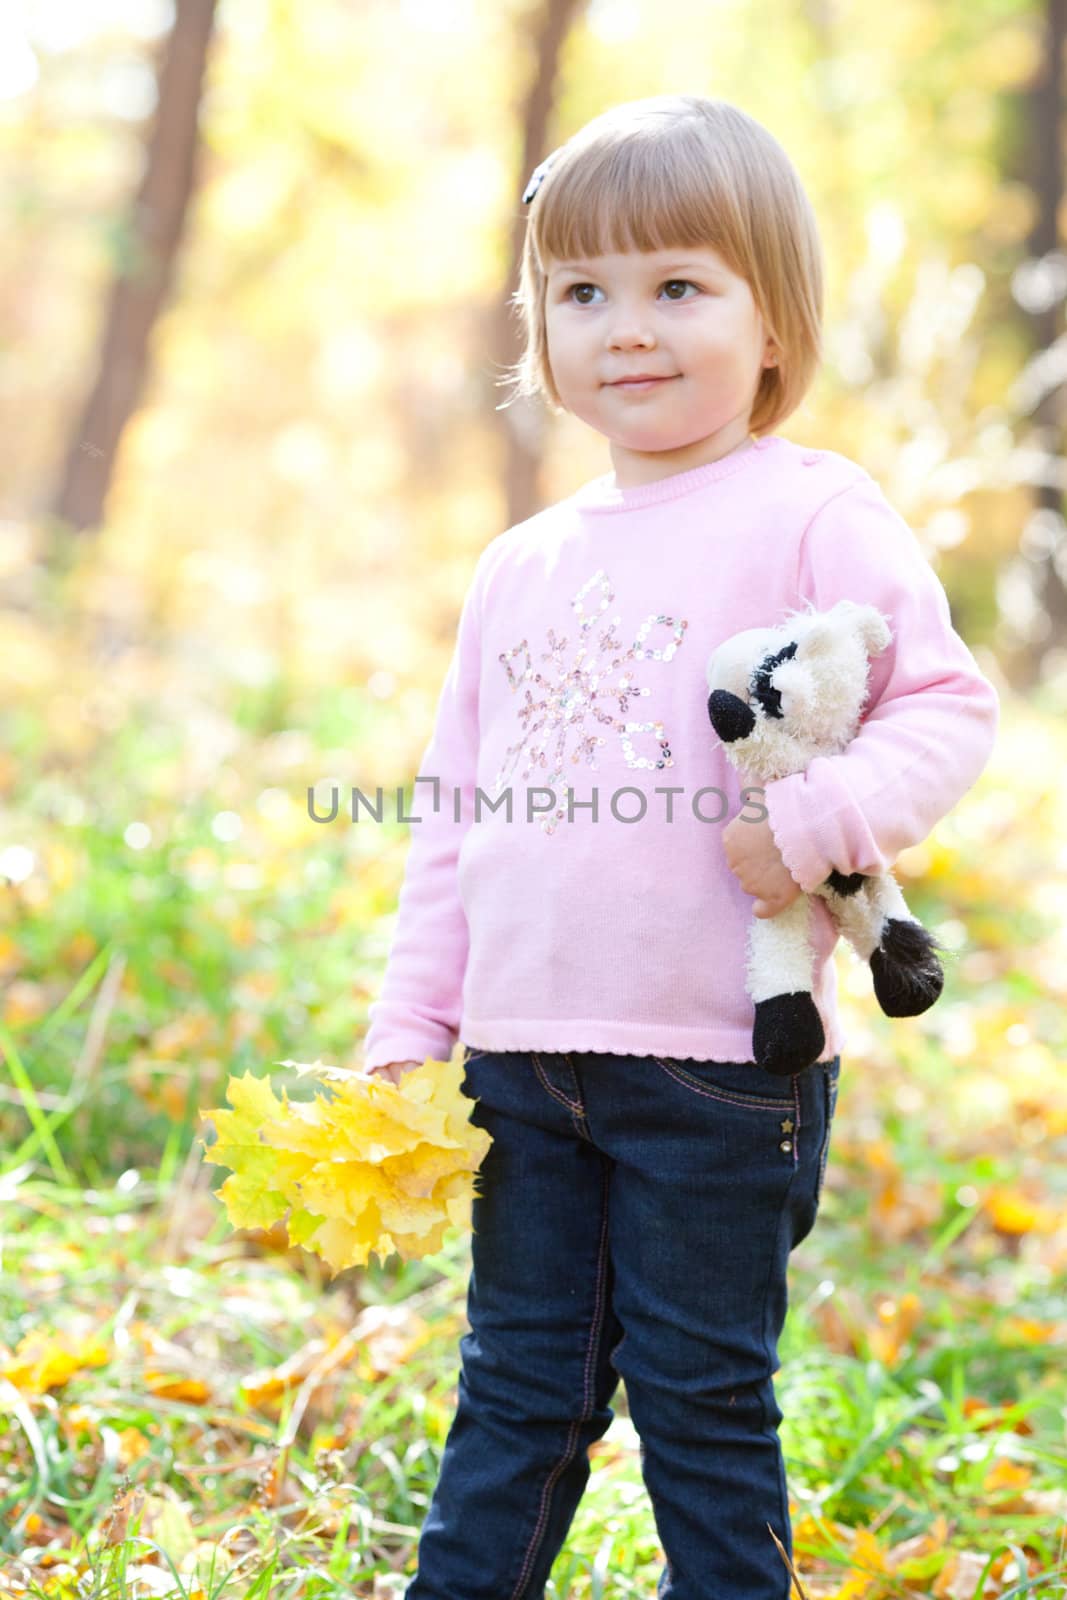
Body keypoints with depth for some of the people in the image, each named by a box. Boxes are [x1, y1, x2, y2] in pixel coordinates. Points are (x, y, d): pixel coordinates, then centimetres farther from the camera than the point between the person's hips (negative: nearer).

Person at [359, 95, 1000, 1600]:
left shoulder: (814, 513, -5)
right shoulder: (521, 565, 13)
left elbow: (946, 706, -9)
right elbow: (455, 816, 16)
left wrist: (815, 822, -26)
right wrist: (407, 1026, 12)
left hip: (719, 1060, -5)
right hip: (524, 1055, 5)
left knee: (702, 1400, 6)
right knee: (516, 1389, 15)